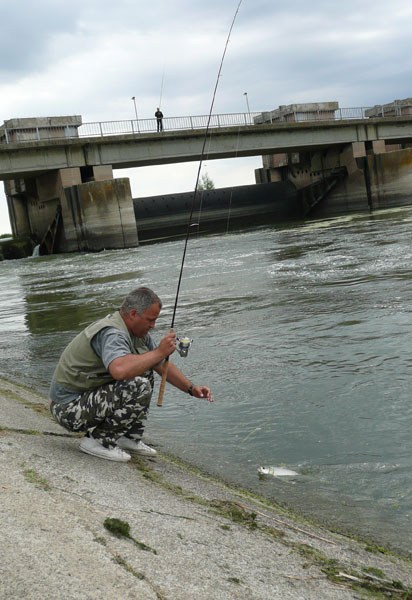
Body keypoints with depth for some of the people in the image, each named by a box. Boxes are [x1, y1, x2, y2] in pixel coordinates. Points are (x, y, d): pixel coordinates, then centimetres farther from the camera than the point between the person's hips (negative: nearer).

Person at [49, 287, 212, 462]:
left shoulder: (138, 332, 7)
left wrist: (191, 388, 7)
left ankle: (128, 437, 10)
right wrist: (159, 352, -34)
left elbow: (162, 365, 17)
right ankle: (99, 440, -10)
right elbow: (120, 370, -45)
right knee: (139, 387, -25)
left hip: (88, 397, 10)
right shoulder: (112, 333, -24)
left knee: (143, 368, 9)